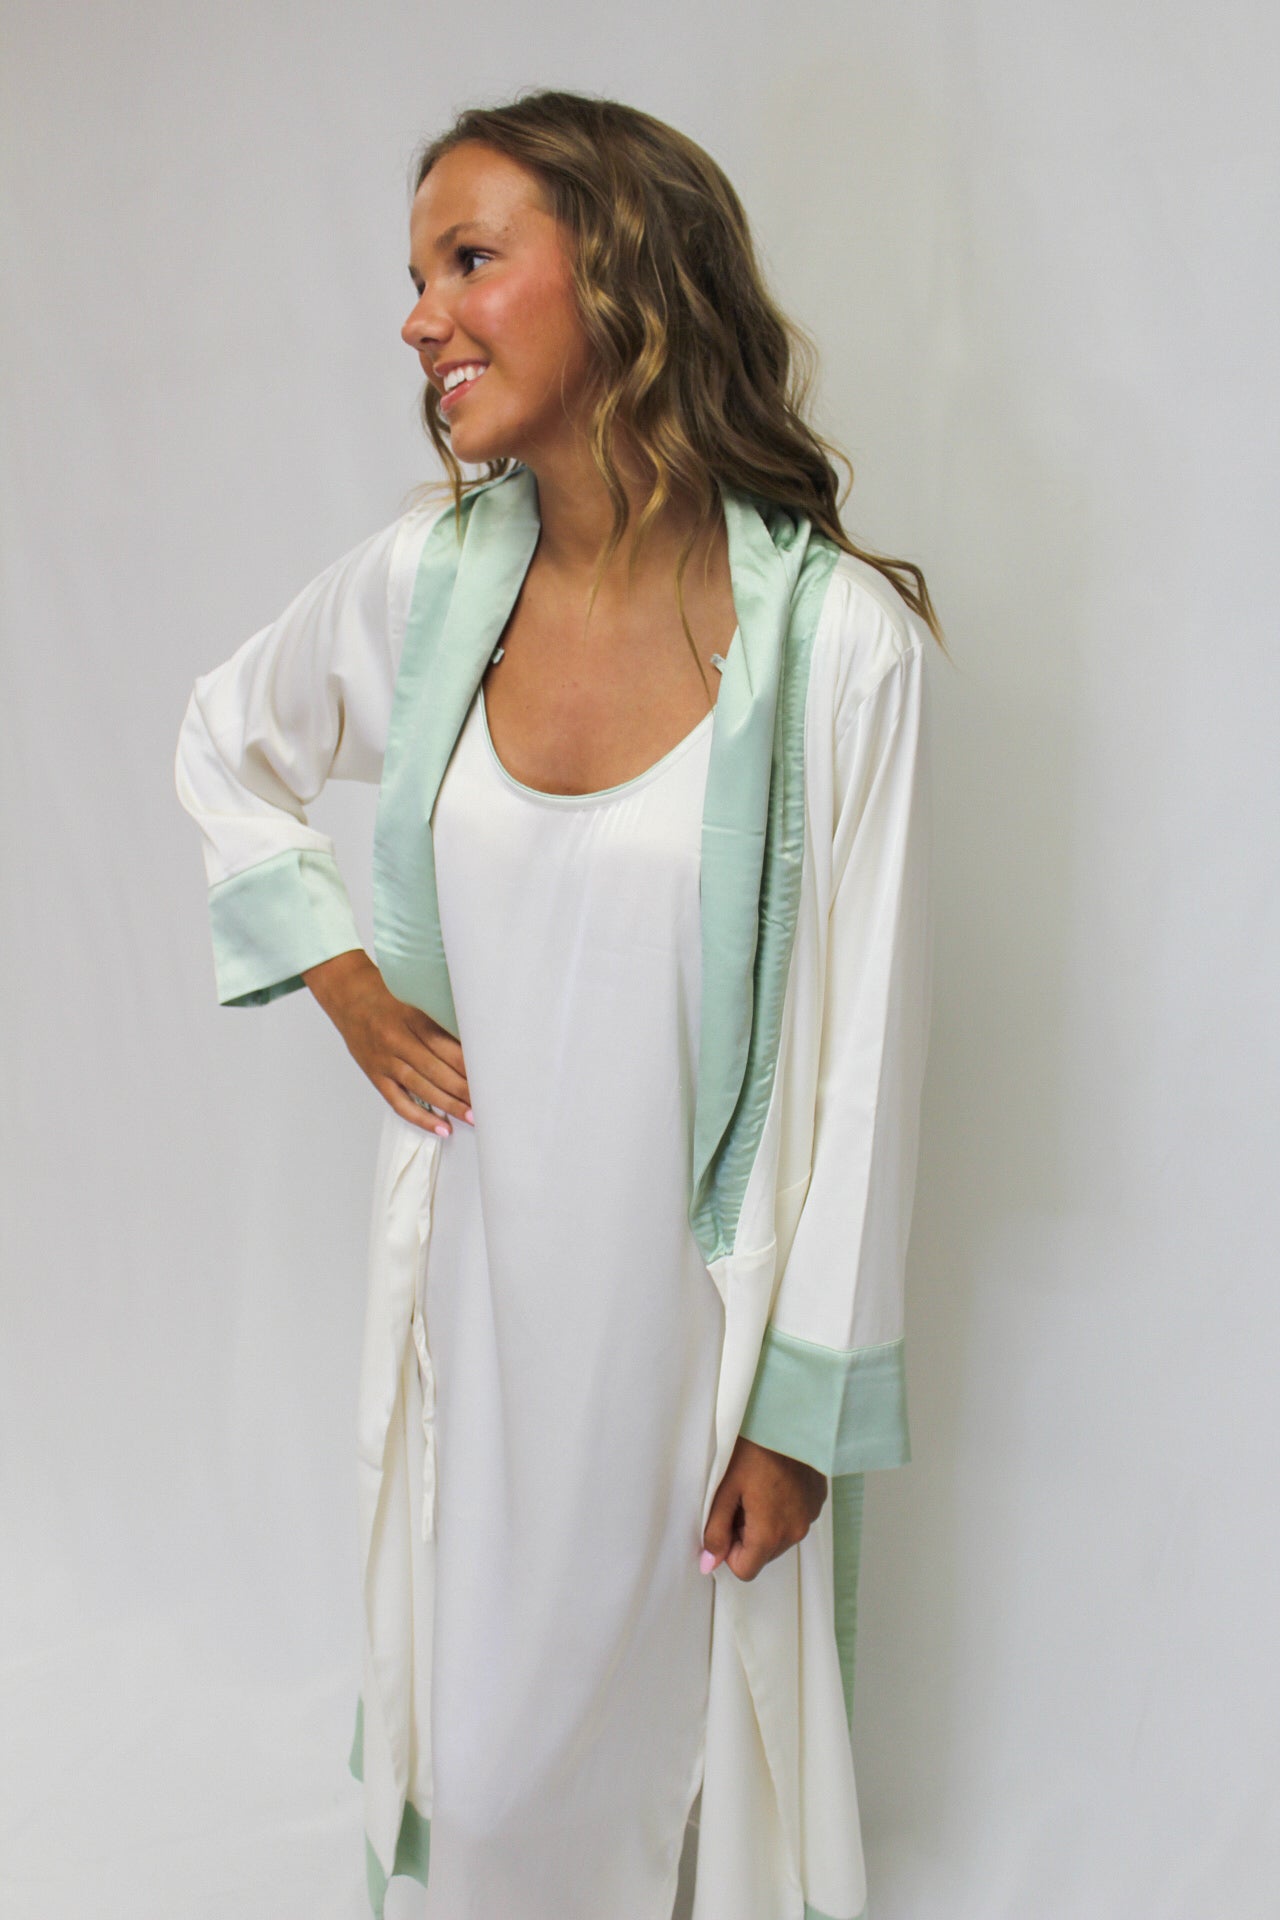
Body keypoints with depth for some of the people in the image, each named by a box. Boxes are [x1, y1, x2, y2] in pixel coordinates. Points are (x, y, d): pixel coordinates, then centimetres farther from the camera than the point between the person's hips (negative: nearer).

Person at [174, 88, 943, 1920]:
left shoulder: (840, 638, -19)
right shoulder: (428, 575, -7)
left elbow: (863, 1052, -13)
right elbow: (224, 744, 14)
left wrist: (806, 1406, -8)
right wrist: (338, 972, 1)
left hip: (694, 1292, -3)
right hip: (476, 1267, 4)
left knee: (670, 1713, 18)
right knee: (480, 1733, 22)